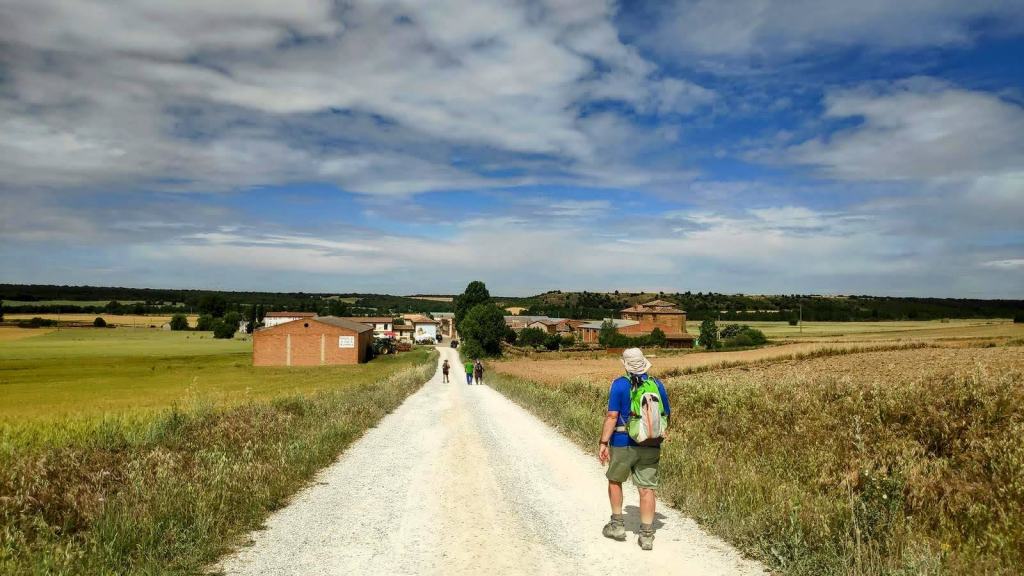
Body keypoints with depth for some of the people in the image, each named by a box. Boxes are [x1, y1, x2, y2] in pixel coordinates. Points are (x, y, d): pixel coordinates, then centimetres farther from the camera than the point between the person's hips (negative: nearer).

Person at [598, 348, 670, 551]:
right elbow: (666, 416, 11)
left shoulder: (620, 384, -9)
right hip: (651, 445, 3)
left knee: (614, 480, 18)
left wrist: (603, 443, -12)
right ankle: (646, 535, 6)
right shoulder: (657, 384, 4)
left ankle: (617, 525, 23)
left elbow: (612, 416, -14)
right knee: (647, 488, 5)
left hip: (623, 443, -3)